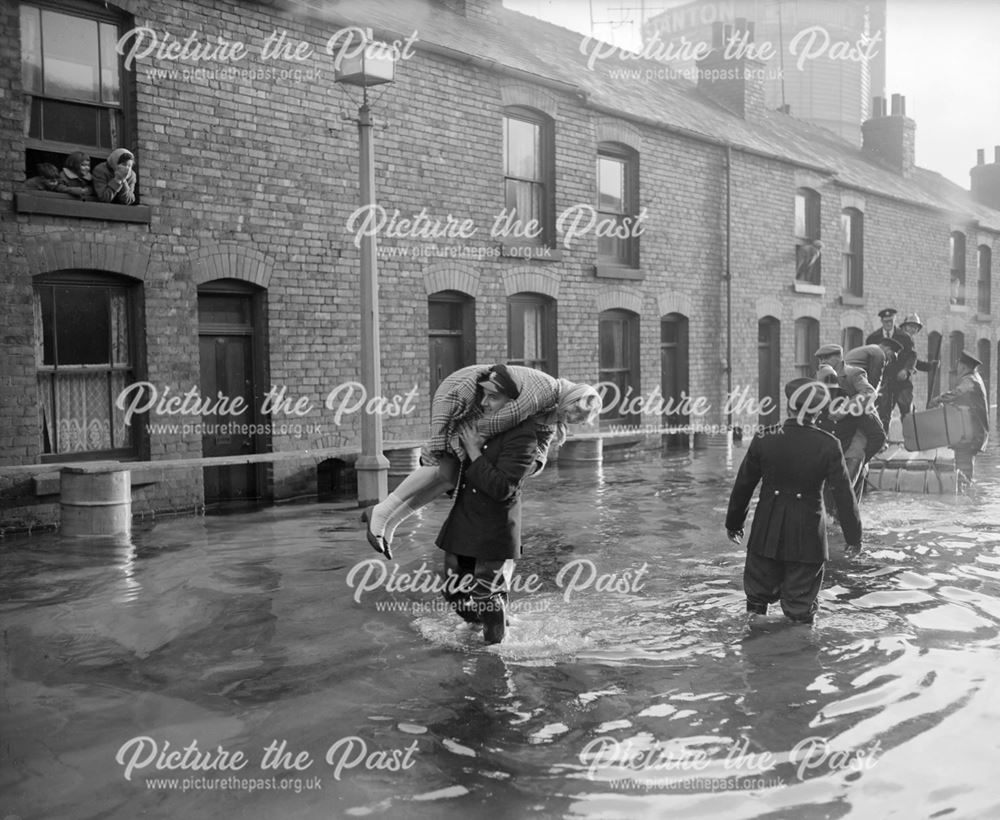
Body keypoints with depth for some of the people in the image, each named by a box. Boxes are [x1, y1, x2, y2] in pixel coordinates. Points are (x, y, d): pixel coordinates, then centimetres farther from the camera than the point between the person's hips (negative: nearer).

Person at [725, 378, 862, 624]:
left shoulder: (764, 439, -6)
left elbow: (743, 485, 2)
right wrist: (853, 535, 4)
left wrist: (734, 522, 15)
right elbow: (843, 493, -6)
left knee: (759, 588, 18)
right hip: (808, 535, -1)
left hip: (767, 533, 1)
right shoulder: (828, 445, -10)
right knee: (801, 599, 11)